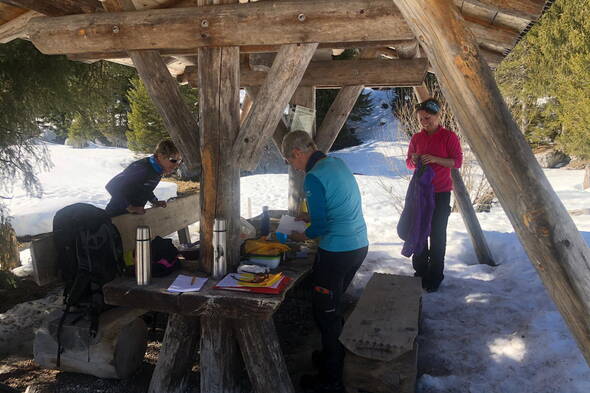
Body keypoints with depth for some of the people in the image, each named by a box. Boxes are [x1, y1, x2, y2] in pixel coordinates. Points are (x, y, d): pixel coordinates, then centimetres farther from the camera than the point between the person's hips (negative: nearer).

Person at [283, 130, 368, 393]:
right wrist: (312, 215, 20)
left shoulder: (314, 178, -18)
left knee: (325, 312, 5)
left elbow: (321, 225, -19)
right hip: (359, 245, 9)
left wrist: (303, 236, 0)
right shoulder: (338, 163, 9)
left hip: (336, 253, -9)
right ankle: (336, 355, 40)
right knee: (333, 306, 24)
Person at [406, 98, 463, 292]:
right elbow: (408, 163, 14)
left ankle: (435, 277, 9)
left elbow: (457, 161, -7)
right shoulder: (417, 138, 8)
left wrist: (435, 159, -20)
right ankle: (420, 272, 19)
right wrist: (414, 160, -9)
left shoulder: (448, 136, -4)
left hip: (441, 193, -4)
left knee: (437, 234, -1)